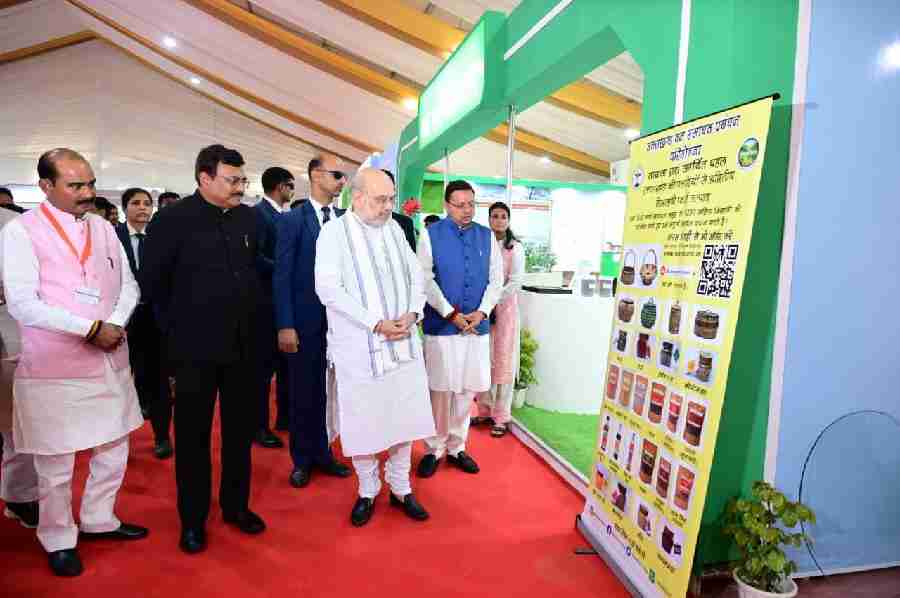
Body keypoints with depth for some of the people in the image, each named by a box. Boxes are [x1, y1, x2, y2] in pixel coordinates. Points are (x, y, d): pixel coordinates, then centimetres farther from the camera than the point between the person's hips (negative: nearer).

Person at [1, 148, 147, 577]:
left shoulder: (103, 227, 7)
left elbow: (128, 285, 6)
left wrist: (115, 323, -12)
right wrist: (91, 328, -17)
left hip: (111, 360, 5)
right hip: (54, 367, -5)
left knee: (113, 452, 16)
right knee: (56, 464, 8)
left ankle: (98, 520, 37)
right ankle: (58, 541, 30)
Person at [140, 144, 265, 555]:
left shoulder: (248, 217, 4)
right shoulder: (173, 219, -8)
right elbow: (152, 282, -3)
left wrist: (248, 316, 10)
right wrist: (179, 325, 3)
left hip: (242, 343, 4)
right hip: (195, 348, -4)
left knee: (240, 430, 14)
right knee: (193, 436, 10)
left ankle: (236, 505, 33)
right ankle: (192, 520, 27)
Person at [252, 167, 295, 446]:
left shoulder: (285, 215, 12)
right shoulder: (257, 213, -11)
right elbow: (255, 256, -21)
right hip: (268, 300, -8)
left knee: (286, 361, 14)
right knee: (264, 364, 1)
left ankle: (284, 416, 27)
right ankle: (260, 425, 13)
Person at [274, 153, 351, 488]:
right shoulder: (292, 220, -4)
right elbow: (282, 276, -7)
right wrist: (285, 325, -12)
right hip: (305, 320, -3)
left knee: (329, 391, 11)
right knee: (303, 393, 10)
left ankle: (322, 453, 29)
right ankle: (302, 459, 27)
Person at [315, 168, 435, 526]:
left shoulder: (395, 229, 10)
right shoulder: (334, 232, -5)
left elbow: (416, 275, 11)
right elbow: (328, 288, -16)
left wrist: (413, 313, -9)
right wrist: (376, 323, -19)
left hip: (403, 343, 4)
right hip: (359, 347, -4)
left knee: (405, 418, 10)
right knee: (362, 422, 7)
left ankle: (401, 488, 28)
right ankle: (367, 491, 28)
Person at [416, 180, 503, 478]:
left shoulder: (487, 236, 8)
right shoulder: (430, 235, -1)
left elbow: (497, 278, 6)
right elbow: (425, 279, -7)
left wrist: (481, 312, -7)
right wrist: (452, 314, -12)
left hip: (477, 325, 3)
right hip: (441, 325, -3)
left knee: (467, 389, 9)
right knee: (440, 389, 2)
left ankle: (457, 447, 25)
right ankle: (434, 450, 19)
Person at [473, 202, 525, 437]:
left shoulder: (515, 248, -1)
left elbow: (516, 282, -7)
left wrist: (495, 303, -14)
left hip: (504, 307, -3)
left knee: (503, 361, 2)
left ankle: (501, 417, 9)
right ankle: (485, 410, 20)